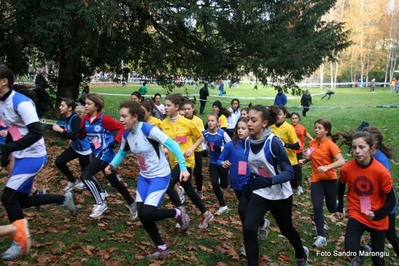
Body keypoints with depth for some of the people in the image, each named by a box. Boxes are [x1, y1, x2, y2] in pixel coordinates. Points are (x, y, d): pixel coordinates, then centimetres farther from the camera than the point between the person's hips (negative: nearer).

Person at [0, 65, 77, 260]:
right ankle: (64, 199, 28)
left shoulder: (21, 102, -21)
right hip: (21, 157, 9)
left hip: (33, 156, -9)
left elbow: (36, 133, -28)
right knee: (22, 200, 10)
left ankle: (20, 242, 5)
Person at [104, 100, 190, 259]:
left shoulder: (148, 130, -24)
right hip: (144, 177, 7)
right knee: (142, 214, 3)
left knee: (147, 213, -16)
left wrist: (183, 168, -31)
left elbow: (172, 145, -25)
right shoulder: (126, 135, -2)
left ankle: (178, 213, 12)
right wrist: (112, 165, -4)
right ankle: (161, 248, 21)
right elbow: (122, 153, 15)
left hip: (160, 175, -7)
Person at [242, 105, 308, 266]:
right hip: (260, 193, 4)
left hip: (280, 195, -4)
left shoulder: (274, 142, -25)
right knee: (248, 229, -16)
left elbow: (289, 172, -25)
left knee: (286, 230, 19)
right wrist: (247, 186, 8)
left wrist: (268, 181, -39)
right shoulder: (248, 142, -7)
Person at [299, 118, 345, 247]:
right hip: (316, 180, 4)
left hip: (330, 179, -3)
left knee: (332, 208, 12)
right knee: (317, 207, -7)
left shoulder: (330, 144, -17)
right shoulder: (312, 143, 0)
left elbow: (342, 161, -24)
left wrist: (327, 167, -38)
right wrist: (304, 160, -1)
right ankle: (321, 237, 0)